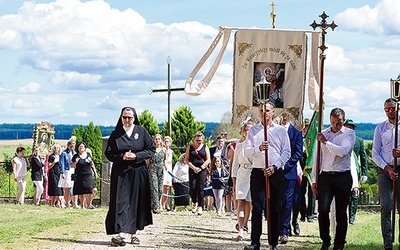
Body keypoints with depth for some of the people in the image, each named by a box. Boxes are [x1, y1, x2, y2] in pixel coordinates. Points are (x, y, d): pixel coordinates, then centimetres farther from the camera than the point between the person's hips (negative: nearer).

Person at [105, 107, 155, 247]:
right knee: (121, 202, -10)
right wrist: (122, 157, -14)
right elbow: (108, 153, 4)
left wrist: (136, 156, -12)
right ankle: (121, 234, -19)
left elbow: (152, 150, 2)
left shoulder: (141, 131, 3)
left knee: (136, 202, 4)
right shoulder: (115, 134, 5)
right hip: (120, 173, -1)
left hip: (138, 173, 1)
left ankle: (133, 233, 14)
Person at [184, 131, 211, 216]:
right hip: (192, 170, 1)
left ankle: (200, 207, -8)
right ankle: (194, 203, 21)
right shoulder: (189, 147, 8)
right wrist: (194, 168, -10)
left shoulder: (205, 147, 8)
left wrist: (201, 168, -9)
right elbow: (186, 160, 3)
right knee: (192, 188, -5)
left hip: (202, 170, -1)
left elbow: (208, 160, 4)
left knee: (200, 188, -9)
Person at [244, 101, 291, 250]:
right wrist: (259, 148, -17)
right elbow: (247, 152, 3)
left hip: (276, 172, 0)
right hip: (257, 172, 0)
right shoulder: (253, 130, 11)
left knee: (275, 208, 3)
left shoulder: (281, 130, 9)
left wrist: (274, 167, -9)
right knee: (257, 208, -7)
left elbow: (286, 152, 3)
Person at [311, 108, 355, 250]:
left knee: (341, 213, 3)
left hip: (343, 177, -2)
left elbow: (343, 151, -16)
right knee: (323, 210, -10)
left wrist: (326, 142, -8)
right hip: (325, 176, 2)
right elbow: (318, 158, 13)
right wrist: (314, 180, 9)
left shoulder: (349, 133, 2)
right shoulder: (323, 134, 11)